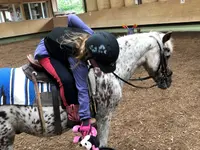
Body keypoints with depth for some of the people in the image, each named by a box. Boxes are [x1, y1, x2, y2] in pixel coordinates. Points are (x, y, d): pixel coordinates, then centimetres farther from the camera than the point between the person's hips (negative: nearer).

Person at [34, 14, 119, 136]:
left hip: (58, 47, 8)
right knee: (67, 79, -30)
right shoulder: (76, 58, -40)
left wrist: (71, 33, 8)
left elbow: (72, 17, -13)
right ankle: (72, 115, -11)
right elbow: (82, 89, -37)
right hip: (45, 53, -8)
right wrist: (85, 119, -29)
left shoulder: (90, 36, -26)